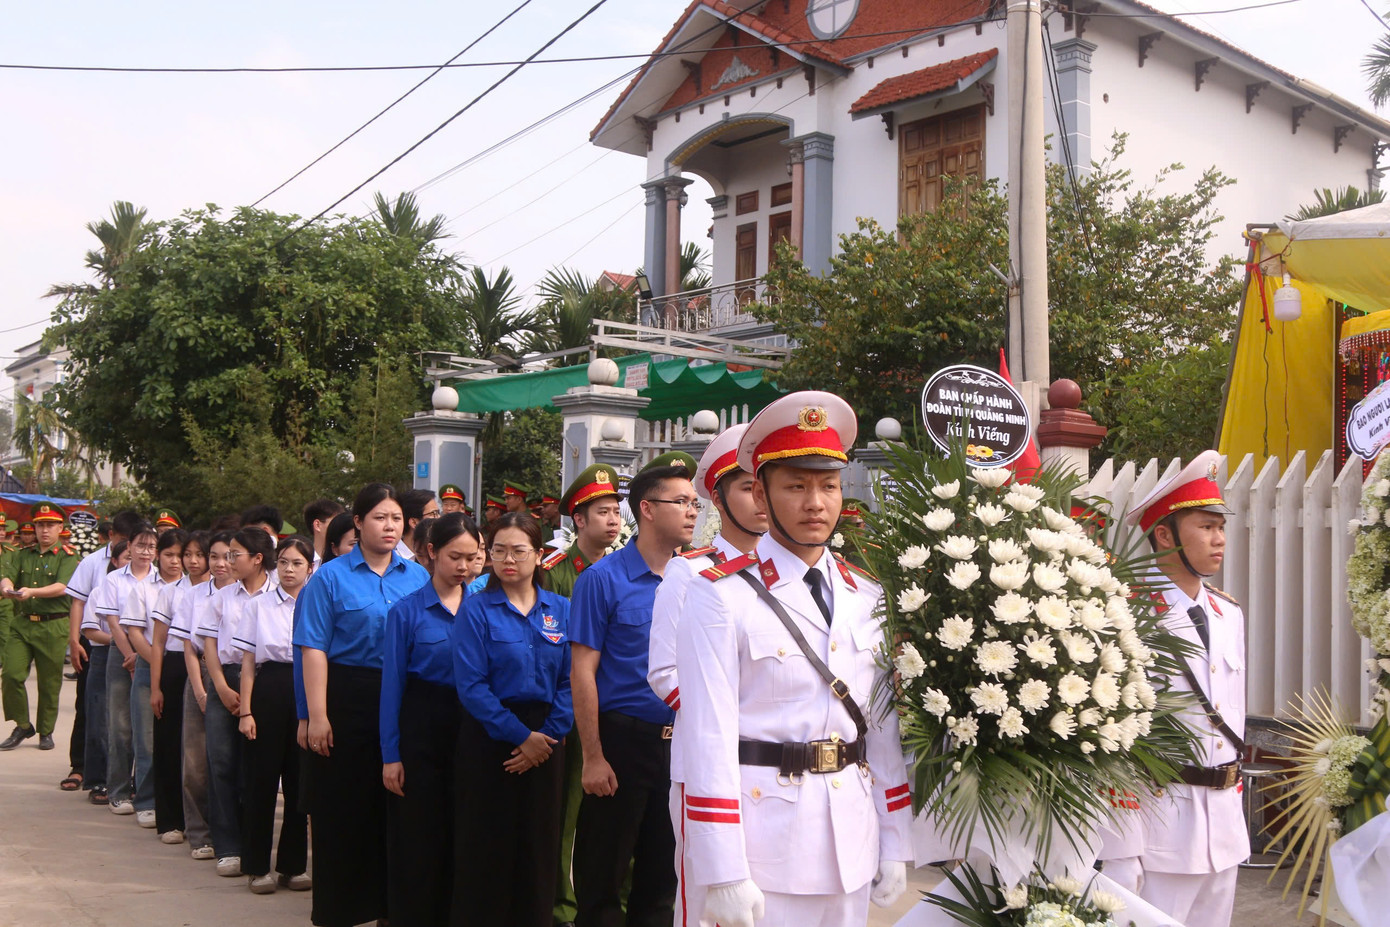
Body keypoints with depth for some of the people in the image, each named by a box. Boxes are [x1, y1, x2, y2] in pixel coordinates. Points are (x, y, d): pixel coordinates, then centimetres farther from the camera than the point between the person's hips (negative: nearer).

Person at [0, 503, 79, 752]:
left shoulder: (67, 556, -2)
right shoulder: (22, 555, 12)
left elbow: (62, 587, -17)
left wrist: (32, 591, -32)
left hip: (54, 626, -3)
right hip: (22, 623, 3)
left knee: (49, 683, 3)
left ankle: (45, 731, 20)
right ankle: (22, 726, 11)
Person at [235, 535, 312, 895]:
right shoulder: (259, 606, 6)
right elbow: (248, 663, 5)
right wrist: (245, 710, -3)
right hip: (268, 692, 0)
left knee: (300, 780, 5)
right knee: (262, 778, 1)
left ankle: (293, 865, 16)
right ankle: (257, 866, 12)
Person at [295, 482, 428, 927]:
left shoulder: (418, 577, 9)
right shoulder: (332, 577, -1)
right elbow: (314, 649, -6)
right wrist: (317, 715, -13)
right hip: (348, 699, -3)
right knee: (344, 806, 2)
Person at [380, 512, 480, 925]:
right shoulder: (407, 610, -3)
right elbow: (392, 684, -3)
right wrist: (390, 755, -6)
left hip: (470, 726, 3)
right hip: (422, 727, -3)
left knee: (461, 838, 8)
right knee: (417, 840, 2)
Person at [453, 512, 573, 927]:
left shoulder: (561, 610, 5)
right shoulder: (476, 609, -4)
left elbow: (570, 682, 2)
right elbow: (471, 685, -11)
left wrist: (549, 734, -11)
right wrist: (520, 735, -14)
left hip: (544, 740, 3)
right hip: (488, 736, -3)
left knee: (538, 845, 8)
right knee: (487, 845, 3)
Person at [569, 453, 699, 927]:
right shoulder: (604, 579, -9)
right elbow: (583, 671, -10)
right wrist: (593, 757, -14)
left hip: (679, 742, 5)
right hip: (623, 740, -5)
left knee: (664, 873, 15)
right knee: (602, 875, 7)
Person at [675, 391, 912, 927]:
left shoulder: (868, 600, 8)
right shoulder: (720, 597, -9)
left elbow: (885, 731, 10)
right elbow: (709, 741, -13)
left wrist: (895, 847, 8)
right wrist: (724, 876, -16)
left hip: (852, 850, 5)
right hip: (765, 848, -5)